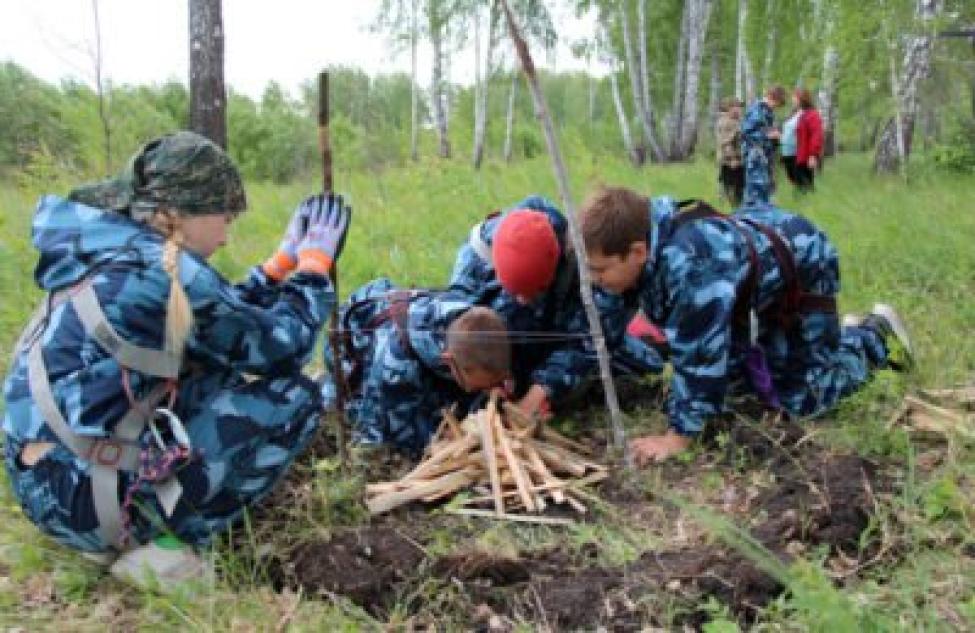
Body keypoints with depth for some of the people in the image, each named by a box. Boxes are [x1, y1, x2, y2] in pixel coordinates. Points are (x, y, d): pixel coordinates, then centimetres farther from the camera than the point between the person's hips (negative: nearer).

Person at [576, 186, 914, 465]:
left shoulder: (690, 266, -47)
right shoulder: (641, 238, -20)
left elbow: (700, 354, -42)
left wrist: (678, 436, -36)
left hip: (802, 269, -8)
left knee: (800, 398, -7)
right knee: (731, 373, 16)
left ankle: (875, 335, 20)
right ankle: (842, 333, 35)